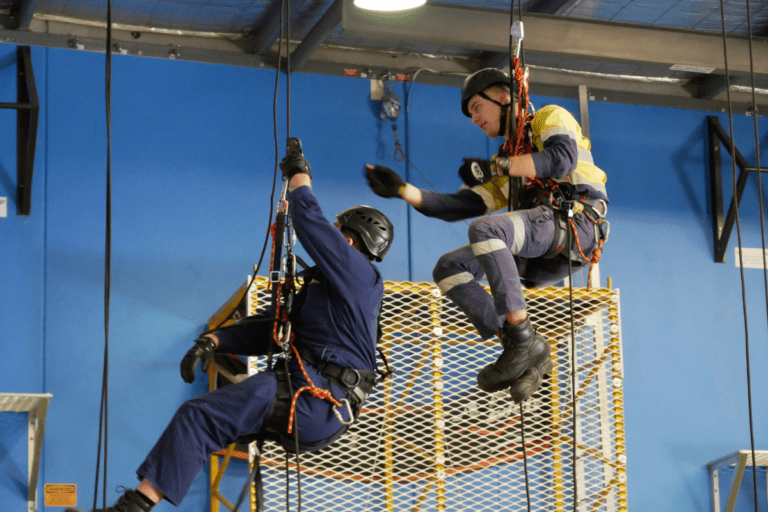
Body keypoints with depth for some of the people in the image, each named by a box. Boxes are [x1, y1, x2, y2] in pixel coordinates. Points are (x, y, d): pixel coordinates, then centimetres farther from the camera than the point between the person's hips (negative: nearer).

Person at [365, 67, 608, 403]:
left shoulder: (550, 118, 13)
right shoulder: (504, 167, 31)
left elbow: (563, 158, -11)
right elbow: (457, 206, 20)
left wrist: (495, 167, -12)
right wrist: (402, 190, 8)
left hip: (576, 223, -8)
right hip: (545, 262, 8)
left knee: (485, 229, -31)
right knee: (449, 268, -7)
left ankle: (525, 340, -32)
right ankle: (523, 352, -16)